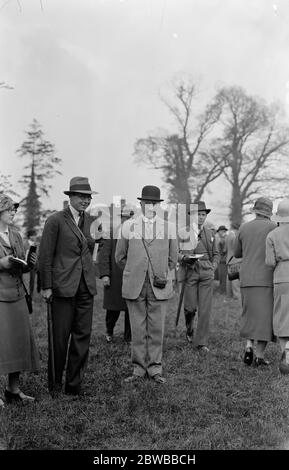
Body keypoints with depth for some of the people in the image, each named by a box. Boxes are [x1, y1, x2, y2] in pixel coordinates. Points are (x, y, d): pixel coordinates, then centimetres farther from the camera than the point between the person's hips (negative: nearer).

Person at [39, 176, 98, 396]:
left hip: (86, 287, 5)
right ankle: (54, 383, 20)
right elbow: (45, 255, -5)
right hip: (63, 286, -5)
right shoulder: (55, 221, -4)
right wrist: (46, 286, -7)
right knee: (60, 337, 2)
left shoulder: (90, 220, 13)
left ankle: (74, 384, 19)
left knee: (83, 336, 6)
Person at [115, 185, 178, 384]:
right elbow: (120, 257, 13)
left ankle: (155, 369, 14)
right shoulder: (129, 226, 5)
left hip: (159, 287, 0)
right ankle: (139, 368, 15)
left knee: (157, 329, 2)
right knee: (138, 329, 5)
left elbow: (172, 259, 14)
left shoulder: (168, 227, 5)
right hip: (134, 286, 0)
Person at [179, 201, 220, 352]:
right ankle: (189, 329, 30)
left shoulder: (210, 234, 13)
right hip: (190, 272, -3)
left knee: (205, 309, -3)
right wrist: (184, 257, -20)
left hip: (207, 273, 3)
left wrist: (213, 267, 6)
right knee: (190, 307, -3)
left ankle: (202, 342, 4)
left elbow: (216, 253, 22)